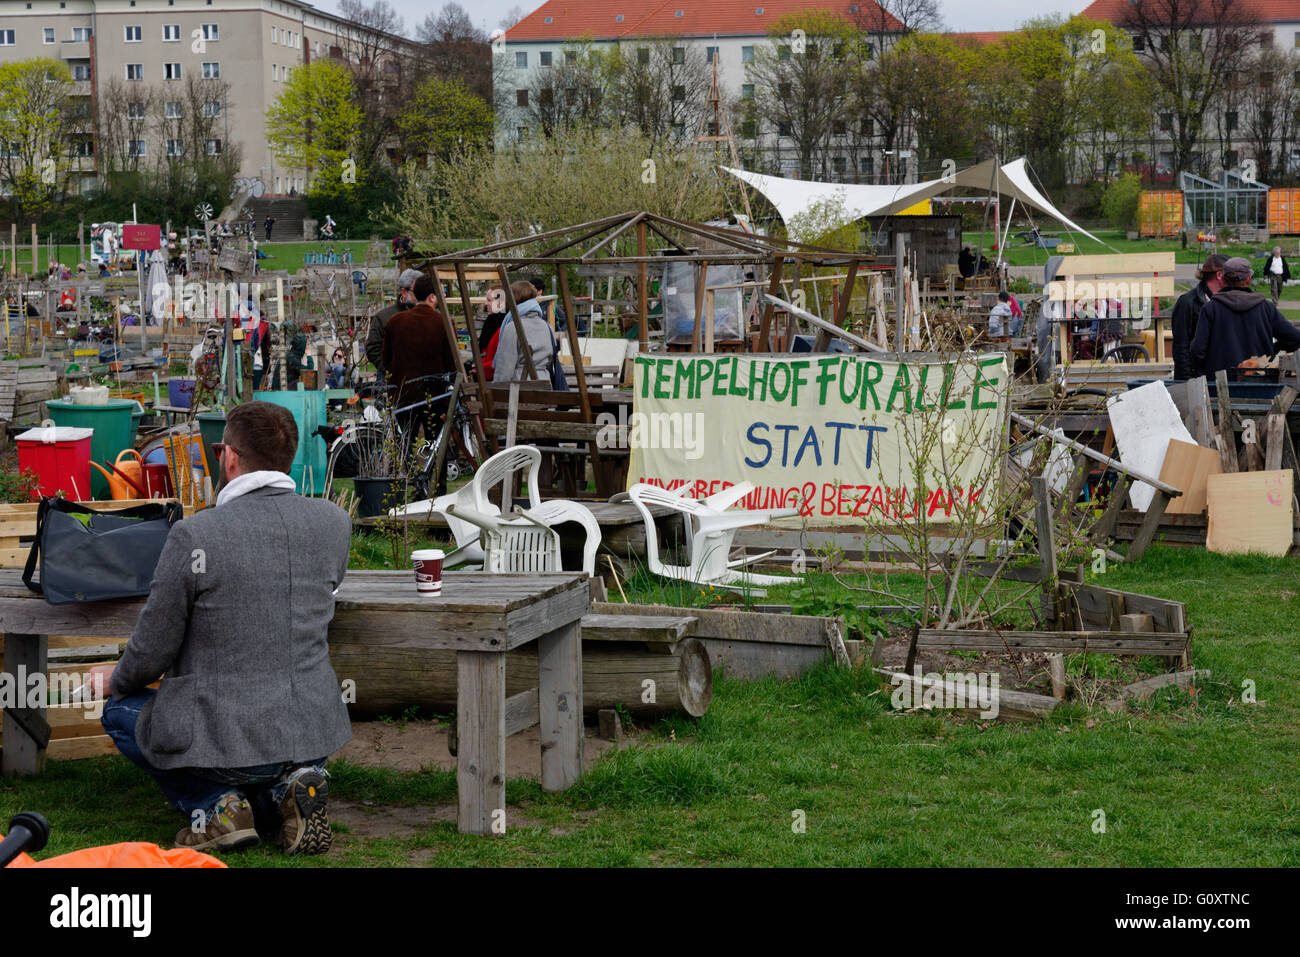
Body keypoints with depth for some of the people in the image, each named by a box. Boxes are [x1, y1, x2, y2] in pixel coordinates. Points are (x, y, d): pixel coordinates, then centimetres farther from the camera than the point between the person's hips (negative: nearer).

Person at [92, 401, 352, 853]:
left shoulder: (193, 535, -17)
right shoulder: (334, 521, -4)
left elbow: (152, 653, -8)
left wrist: (116, 678, 15)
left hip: (226, 739, -5)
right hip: (314, 734, 5)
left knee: (120, 711, 24)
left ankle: (214, 802, 4)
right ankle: (287, 787, 5)